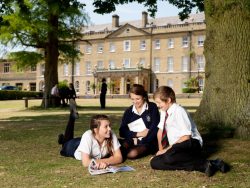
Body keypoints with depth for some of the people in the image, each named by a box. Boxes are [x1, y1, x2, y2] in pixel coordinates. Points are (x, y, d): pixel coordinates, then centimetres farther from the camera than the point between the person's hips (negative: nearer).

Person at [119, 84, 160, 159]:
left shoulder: (152, 107, -2)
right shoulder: (128, 111, 7)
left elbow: (155, 129, -8)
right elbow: (122, 132, 1)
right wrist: (137, 134, -12)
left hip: (148, 142, -3)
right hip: (132, 141, 3)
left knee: (132, 153, -31)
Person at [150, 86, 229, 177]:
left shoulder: (178, 111, -16)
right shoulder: (164, 112, 8)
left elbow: (186, 137, -21)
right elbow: (160, 130, 20)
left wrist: (168, 149, -19)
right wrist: (161, 149, 9)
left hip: (191, 143, -9)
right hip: (176, 146, 9)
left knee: (169, 157, -39)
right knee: (155, 162, -15)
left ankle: (204, 163, -21)